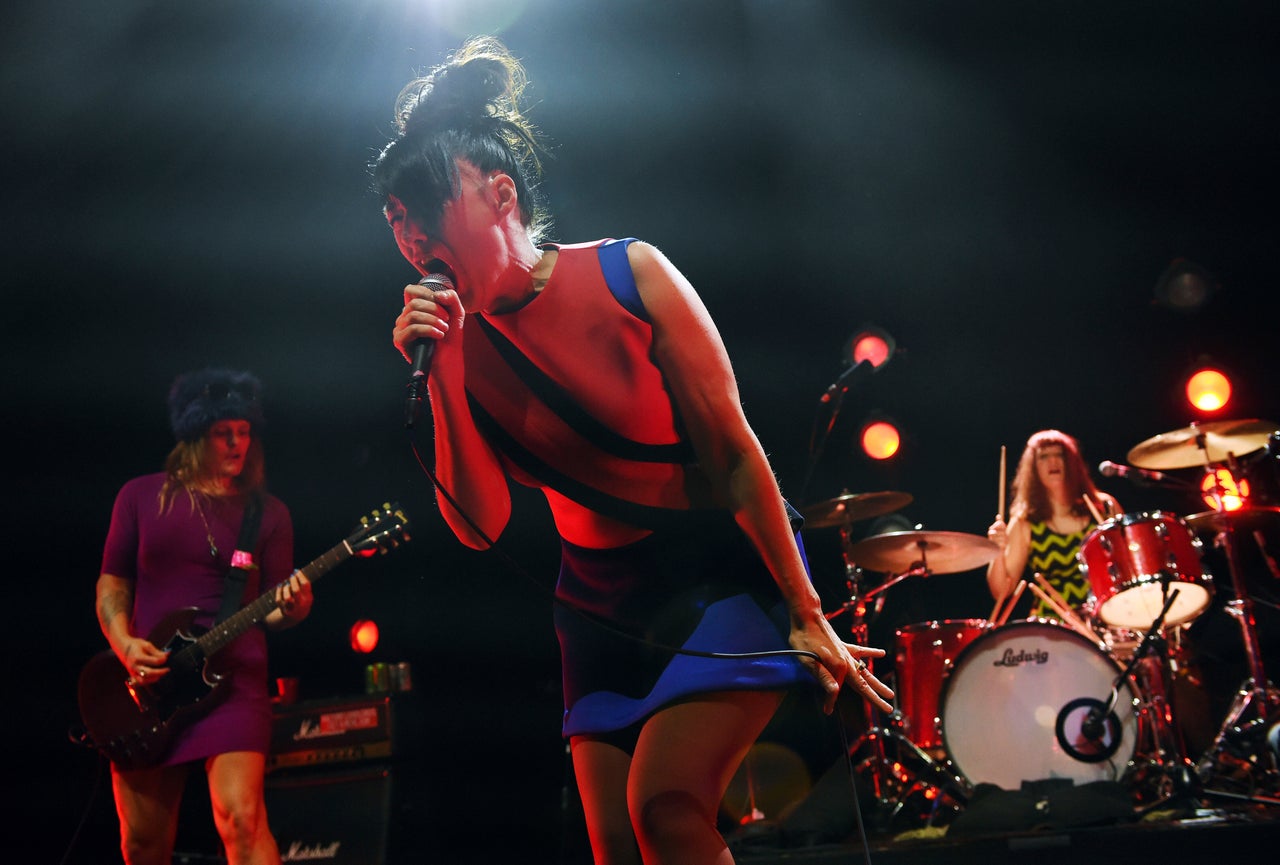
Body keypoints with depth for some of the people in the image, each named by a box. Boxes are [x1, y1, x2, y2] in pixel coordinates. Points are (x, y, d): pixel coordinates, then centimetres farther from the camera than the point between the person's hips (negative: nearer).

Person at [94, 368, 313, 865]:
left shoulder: (267, 513, 7)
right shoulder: (141, 496, 9)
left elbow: (272, 609, 9)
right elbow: (112, 581, 11)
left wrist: (293, 608, -15)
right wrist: (124, 644, -6)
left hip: (232, 679, -1)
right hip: (147, 682, 2)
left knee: (242, 819, -19)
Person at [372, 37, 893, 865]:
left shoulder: (628, 275, -16)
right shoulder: (460, 339, -5)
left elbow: (734, 452, -14)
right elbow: (480, 526, -10)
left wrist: (807, 616, -13)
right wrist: (441, 377, -21)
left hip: (725, 571, -5)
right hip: (604, 601, 5)